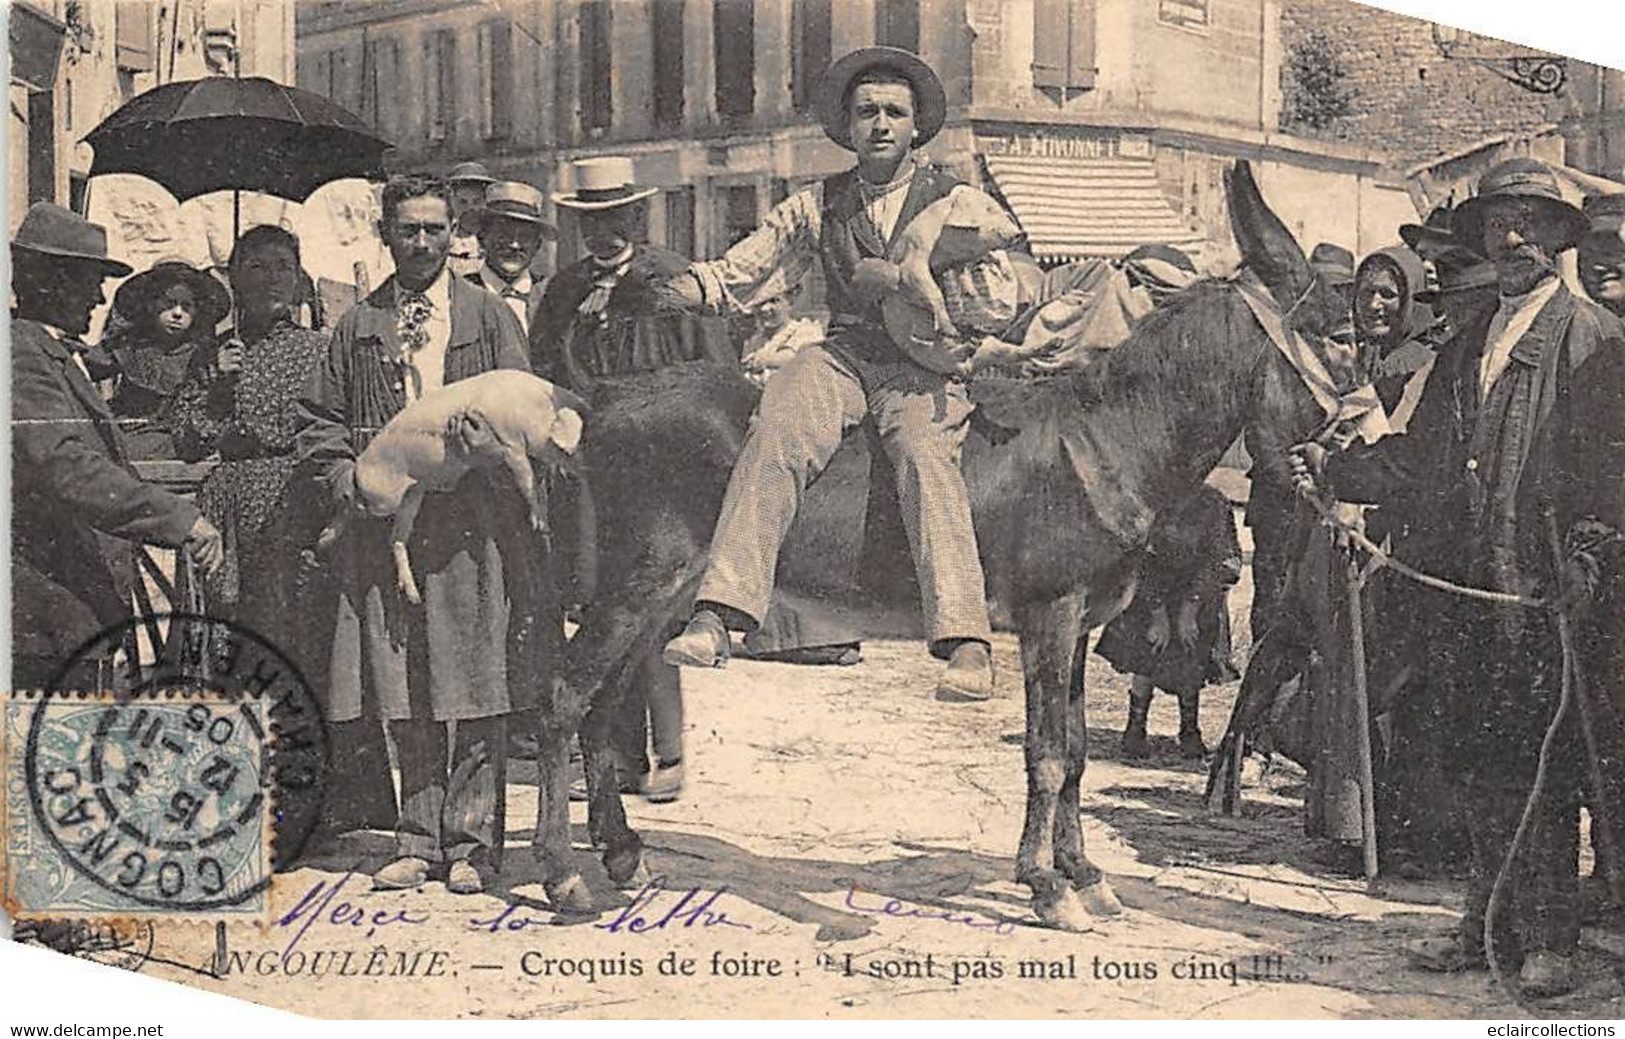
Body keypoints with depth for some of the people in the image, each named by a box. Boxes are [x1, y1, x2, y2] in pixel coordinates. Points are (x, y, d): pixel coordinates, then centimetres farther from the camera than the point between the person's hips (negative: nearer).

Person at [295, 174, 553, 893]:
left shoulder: (488, 316, 7)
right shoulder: (359, 327, 13)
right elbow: (319, 421, 15)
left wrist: (474, 468, -11)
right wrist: (349, 481, -2)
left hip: (472, 530, -2)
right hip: (387, 529, 2)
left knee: (477, 697, -2)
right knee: (406, 701, 6)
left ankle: (470, 844, 6)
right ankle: (419, 842, 14)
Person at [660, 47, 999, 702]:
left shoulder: (952, 201, 12)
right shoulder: (819, 205, 18)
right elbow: (740, 272, 11)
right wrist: (670, 289, -7)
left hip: (925, 362, -2)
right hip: (843, 355, 2)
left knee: (924, 454, -32)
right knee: (774, 440, -28)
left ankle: (967, 646, -41)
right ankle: (716, 617, -37)